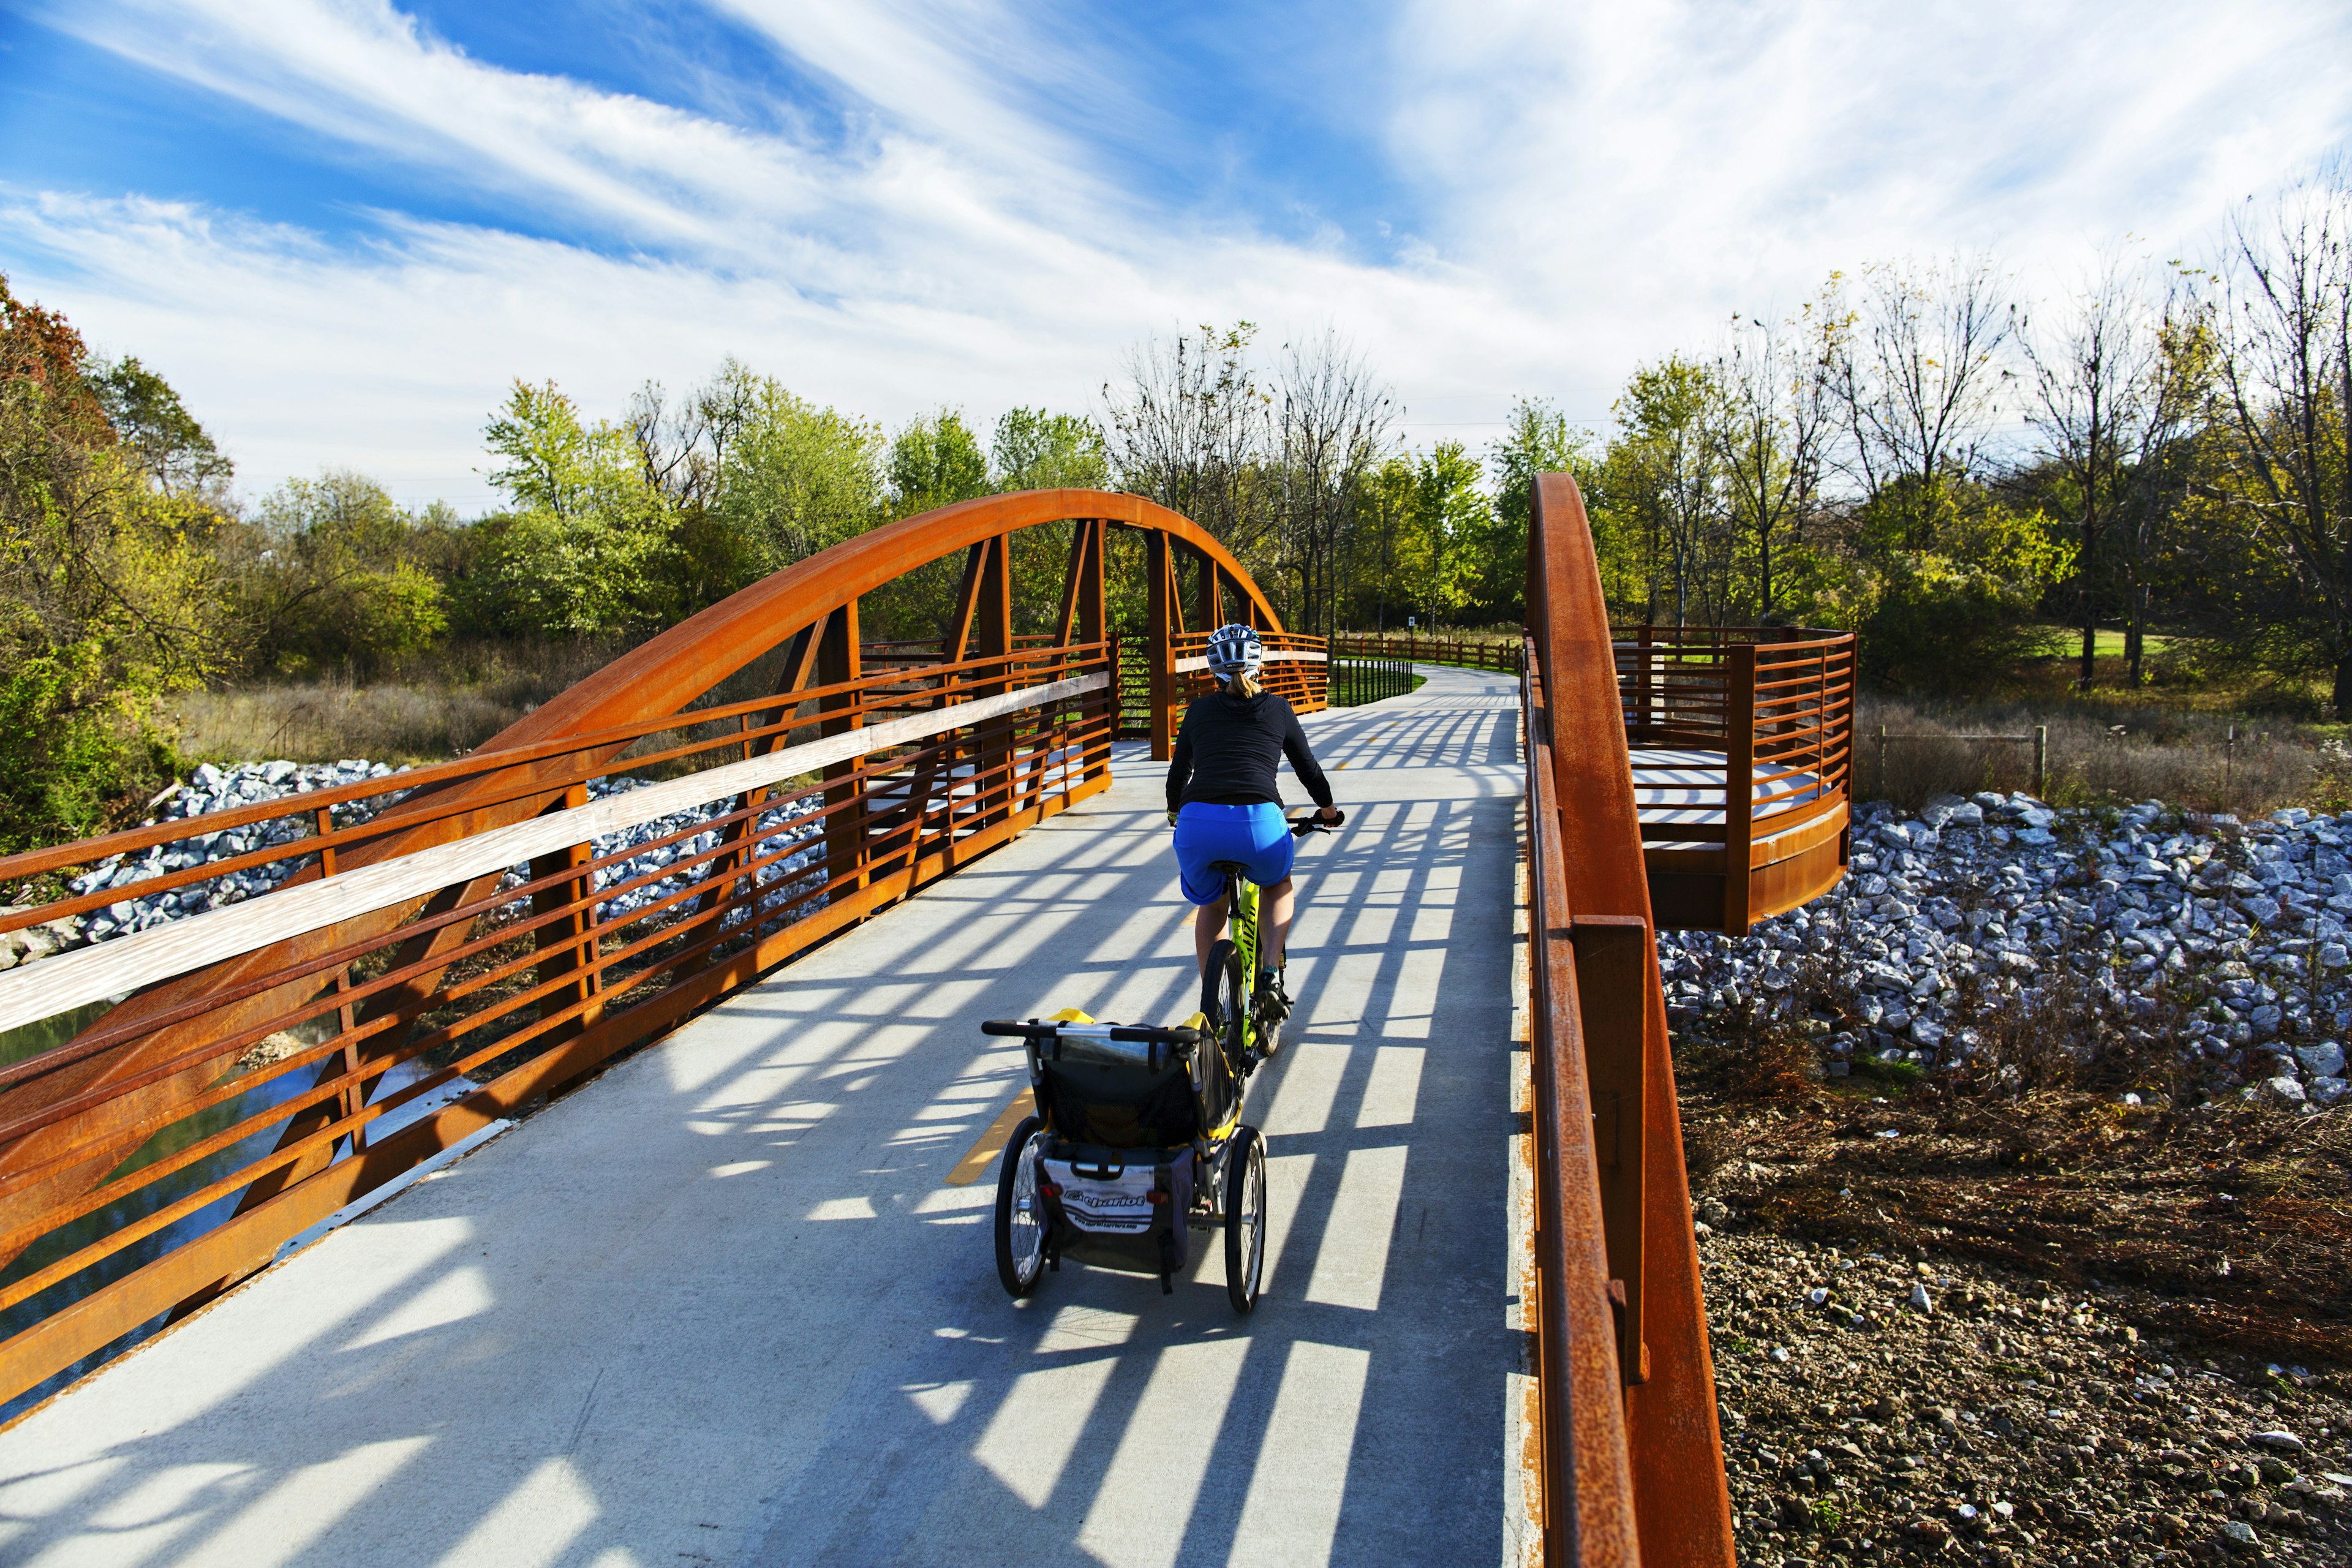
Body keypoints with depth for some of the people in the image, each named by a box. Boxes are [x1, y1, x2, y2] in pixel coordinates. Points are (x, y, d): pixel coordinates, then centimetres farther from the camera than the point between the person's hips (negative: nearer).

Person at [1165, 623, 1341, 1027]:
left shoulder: (1199, 710, 20)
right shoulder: (1278, 709, 19)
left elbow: (1178, 772, 30)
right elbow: (1308, 767, 28)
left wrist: (1175, 812, 50)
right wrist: (1328, 808, 47)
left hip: (1197, 824, 1)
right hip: (1259, 824, -1)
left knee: (1210, 905, 31)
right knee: (1279, 888, 32)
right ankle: (1270, 976, 13)